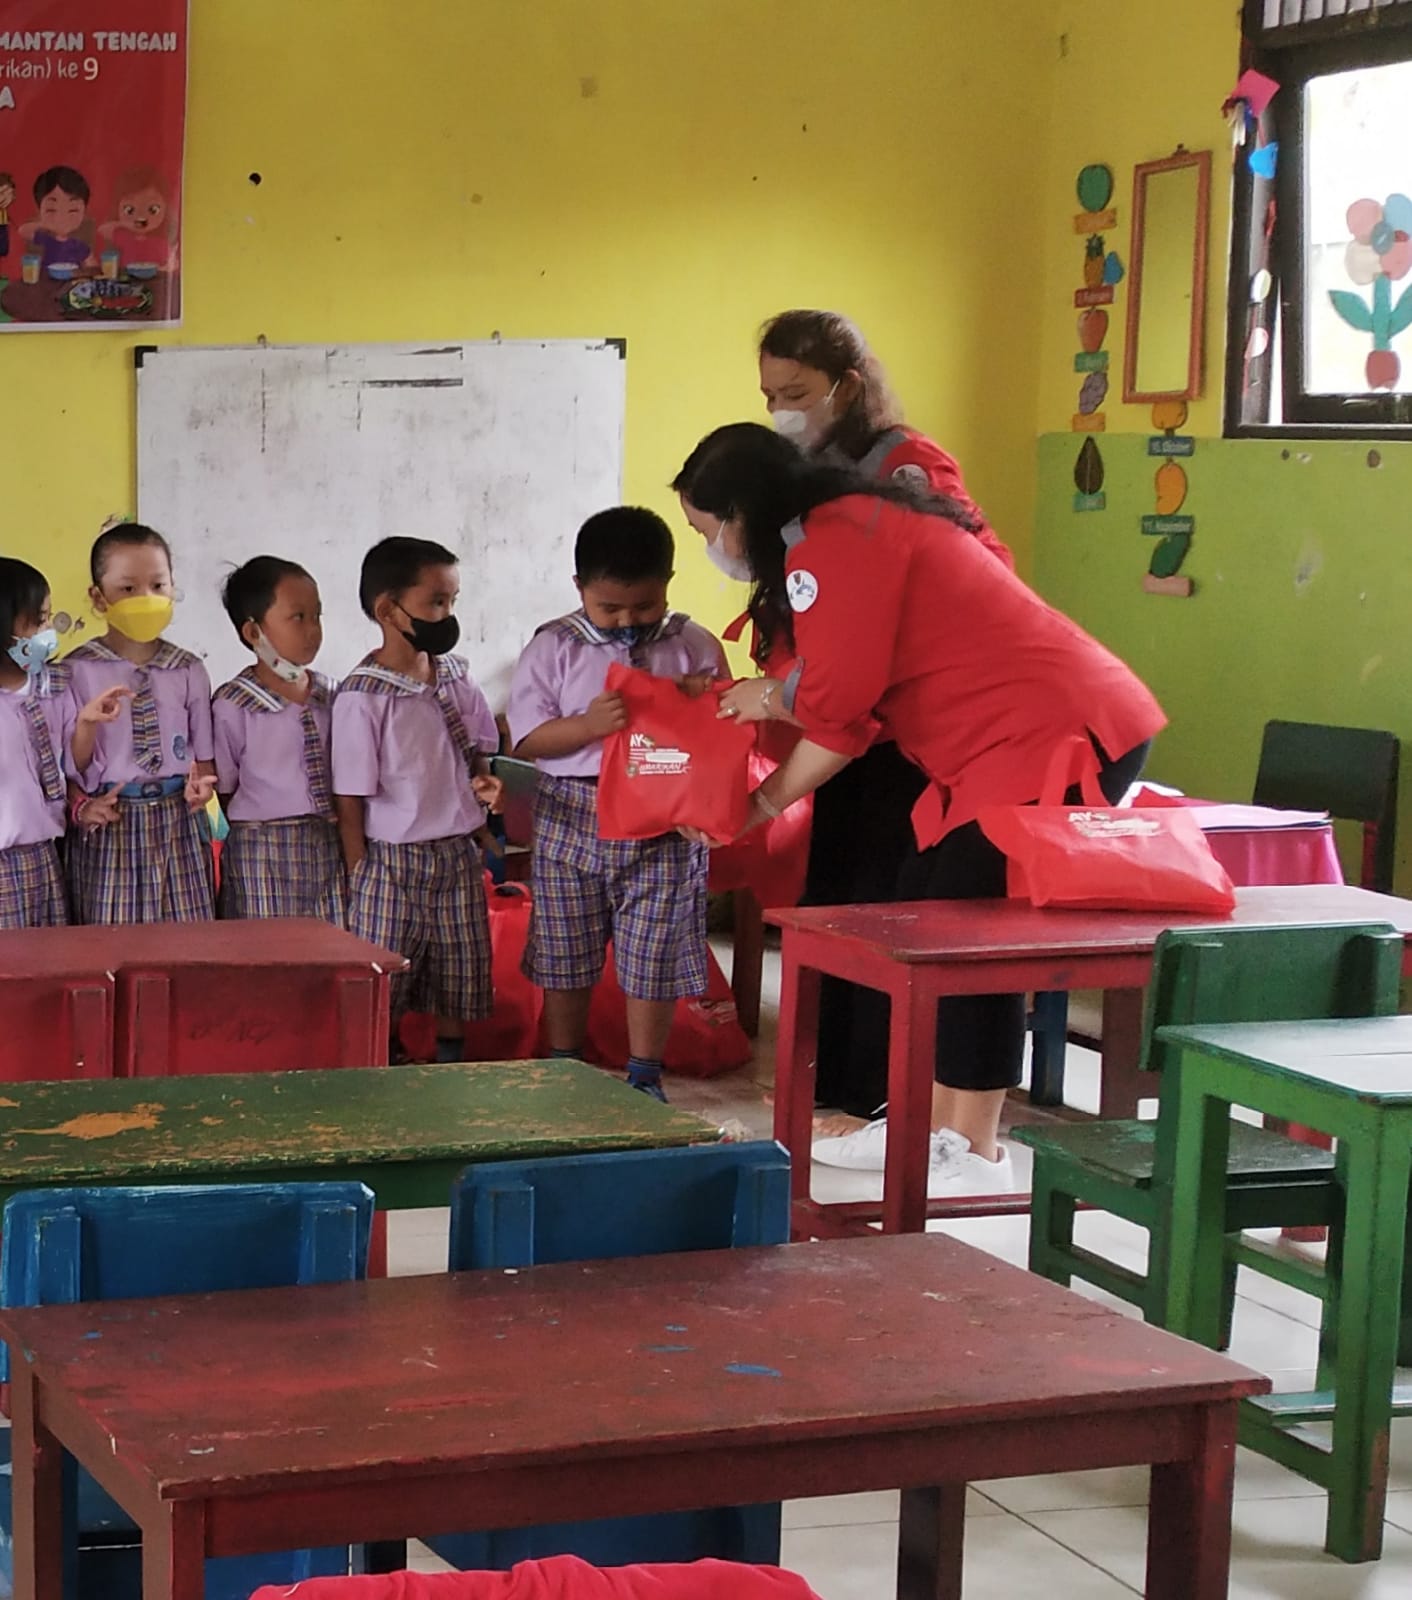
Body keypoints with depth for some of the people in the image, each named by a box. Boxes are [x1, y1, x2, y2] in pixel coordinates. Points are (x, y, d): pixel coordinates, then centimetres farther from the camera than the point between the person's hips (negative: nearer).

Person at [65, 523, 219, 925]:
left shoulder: (188, 671, 7)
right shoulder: (77, 671, -2)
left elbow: (204, 753, 9)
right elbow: (63, 762, -2)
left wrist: (203, 784, -10)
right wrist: (79, 807, -20)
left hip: (178, 823, 2)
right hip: (110, 824, -2)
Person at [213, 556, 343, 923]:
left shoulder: (328, 696, 7)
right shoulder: (232, 706, -9)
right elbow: (225, 789, -2)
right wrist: (264, 835, -4)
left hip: (328, 847, 5)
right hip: (264, 855, -5)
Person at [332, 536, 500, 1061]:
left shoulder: (457, 679, 2)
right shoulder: (362, 697, -16)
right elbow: (349, 802, -12)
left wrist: (483, 783, -4)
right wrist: (359, 880, -11)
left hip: (457, 857, 6)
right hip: (392, 862, -6)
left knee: (458, 981, 15)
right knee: (380, 996, 2)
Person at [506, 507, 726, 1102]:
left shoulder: (695, 647, 4)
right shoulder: (553, 648, 0)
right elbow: (526, 738, -5)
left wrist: (701, 698, -13)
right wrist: (589, 725, -21)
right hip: (572, 818, 0)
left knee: (653, 956, 2)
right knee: (564, 957, 9)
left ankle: (644, 1077, 16)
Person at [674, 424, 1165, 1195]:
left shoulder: (833, 540, -14)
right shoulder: (850, 532, 19)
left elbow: (838, 691, -19)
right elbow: (849, 715, 19)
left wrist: (768, 696, 2)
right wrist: (763, 800, 18)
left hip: (1055, 736, -11)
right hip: (1001, 749, 11)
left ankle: (975, 1153, 0)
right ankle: (931, 1126, 20)